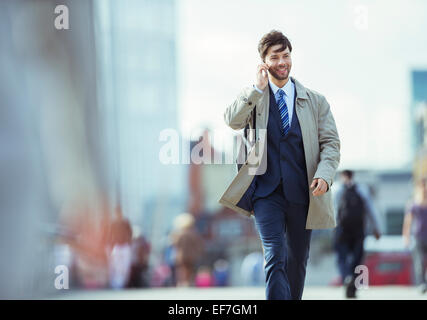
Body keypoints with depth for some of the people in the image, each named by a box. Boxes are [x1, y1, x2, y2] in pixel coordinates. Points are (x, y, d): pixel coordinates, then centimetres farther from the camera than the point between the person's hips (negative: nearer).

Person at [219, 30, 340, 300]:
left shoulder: (316, 101, 9)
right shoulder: (252, 97, 8)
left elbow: (331, 142, 5)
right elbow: (233, 121, -12)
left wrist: (325, 174, -13)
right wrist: (259, 89, -14)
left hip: (301, 191, 2)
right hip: (266, 190, -2)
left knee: (298, 259, 11)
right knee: (275, 258, -14)